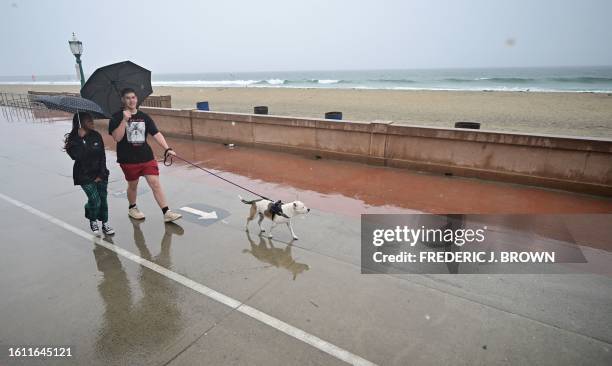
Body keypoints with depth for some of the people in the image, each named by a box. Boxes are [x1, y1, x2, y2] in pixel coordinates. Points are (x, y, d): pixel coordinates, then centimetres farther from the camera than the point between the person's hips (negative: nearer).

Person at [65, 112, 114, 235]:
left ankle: (105, 224, 23)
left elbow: (102, 156, 0)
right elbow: (75, 156, -18)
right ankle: (93, 221, 22)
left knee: (103, 199, 4)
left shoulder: (96, 136, -1)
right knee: (95, 200, -8)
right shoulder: (73, 139, -7)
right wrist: (80, 139, -22)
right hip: (84, 176, -3)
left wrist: (101, 174, -4)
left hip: (99, 174, 3)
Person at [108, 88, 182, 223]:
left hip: (147, 157, 2)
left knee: (155, 183, -5)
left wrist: (167, 148, -15)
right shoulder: (117, 117, -3)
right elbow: (117, 137, -16)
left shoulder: (144, 117, 5)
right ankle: (132, 208, 40)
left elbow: (156, 134, -3)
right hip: (128, 160, -1)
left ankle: (167, 213, -4)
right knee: (132, 185, 14)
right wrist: (124, 120, -24)